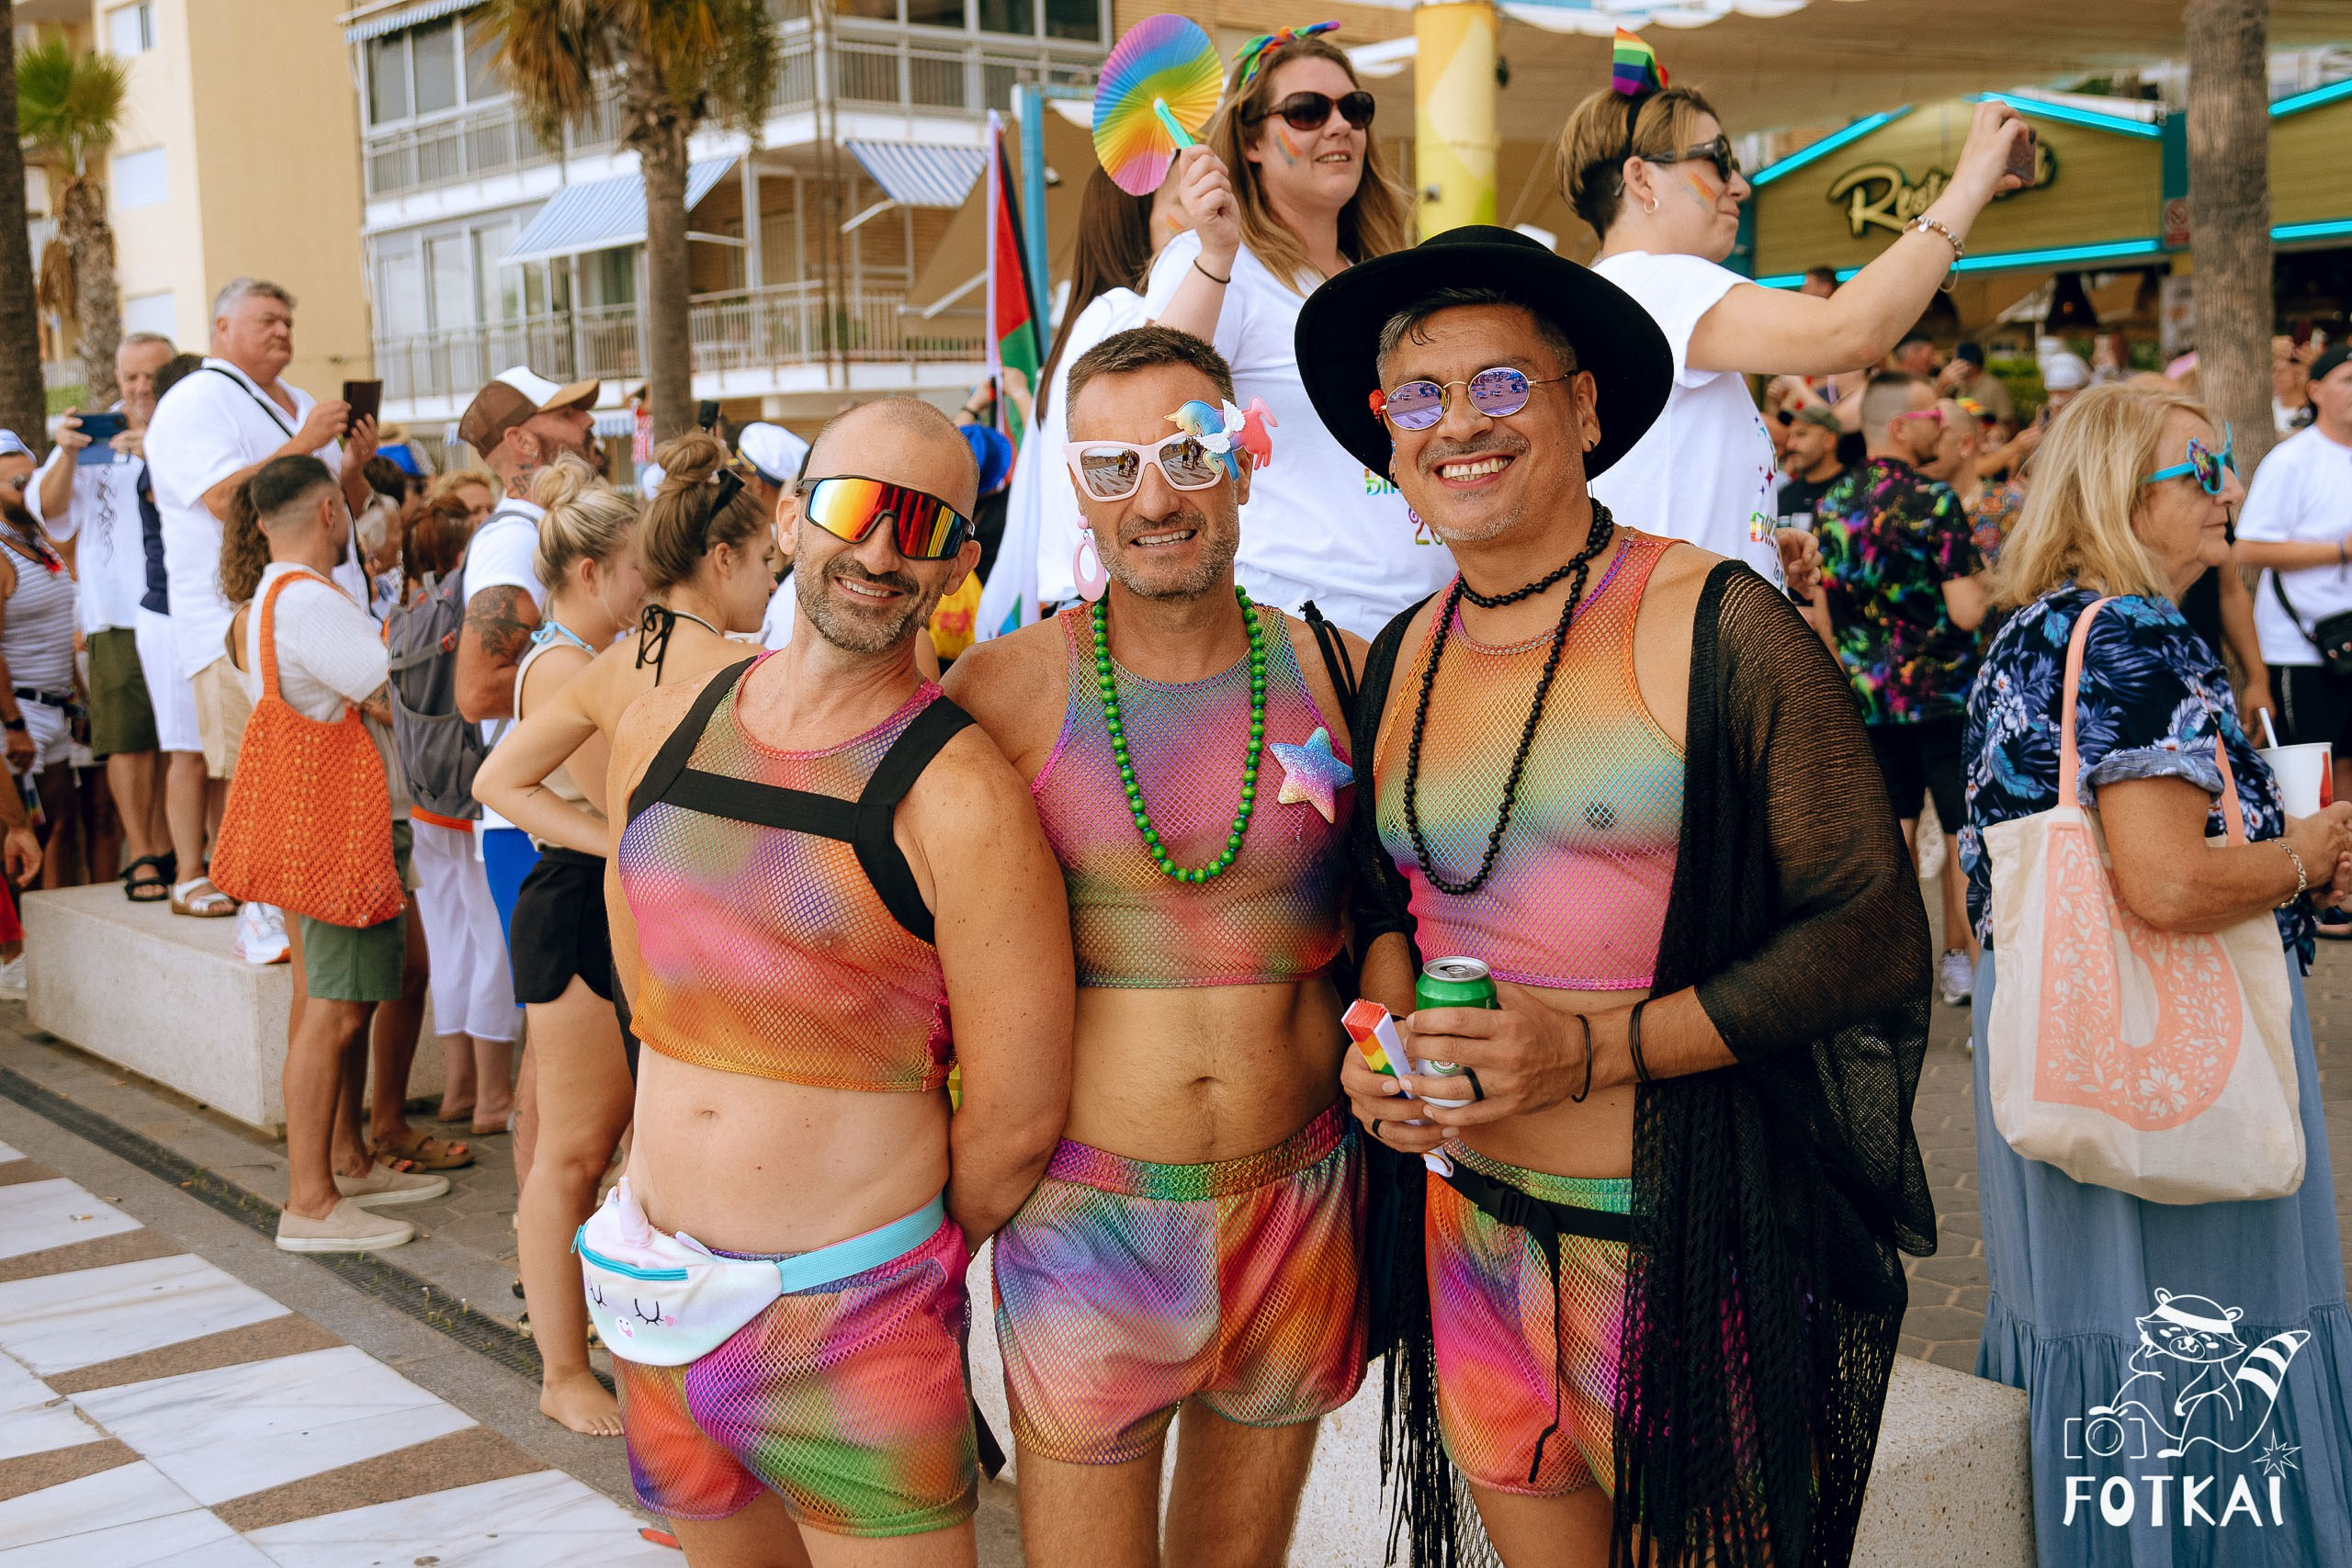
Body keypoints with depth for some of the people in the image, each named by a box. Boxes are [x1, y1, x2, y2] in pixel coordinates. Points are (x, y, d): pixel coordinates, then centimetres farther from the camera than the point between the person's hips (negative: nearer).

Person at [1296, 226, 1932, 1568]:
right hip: (1477, 1240, 5)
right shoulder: (1400, 659, 6)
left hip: (1692, 1245, -5)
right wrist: (1379, 1025, -2)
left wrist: (1599, 1049, -20)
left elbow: (1874, 930, -12)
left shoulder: (1716, 626, -11)